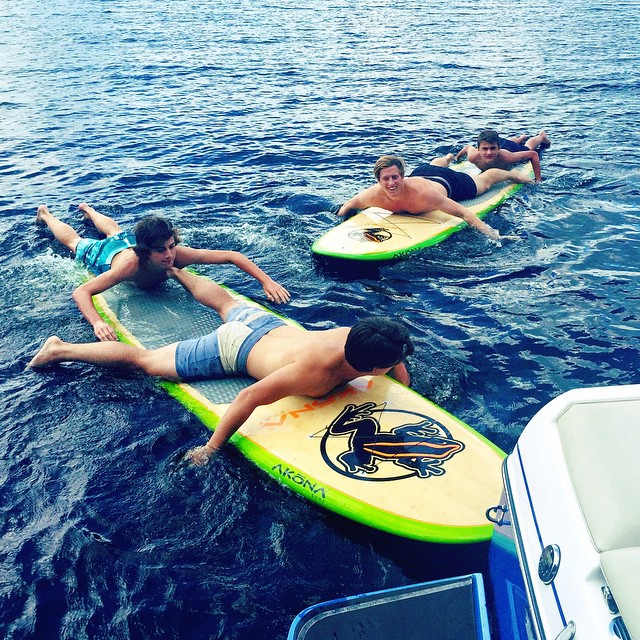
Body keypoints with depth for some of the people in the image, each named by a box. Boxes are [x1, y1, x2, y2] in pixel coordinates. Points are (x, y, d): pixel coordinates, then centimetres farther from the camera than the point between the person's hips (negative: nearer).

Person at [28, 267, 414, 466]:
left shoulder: (356, 335, -21)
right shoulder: (312, 373, -42)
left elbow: (396, 354, 3)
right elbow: (248, 399, -41)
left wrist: (403, 385, -2)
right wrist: (211, 449, -32)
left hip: (266, 324, 8)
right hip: (234, 348, -8)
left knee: (225, 302, 40)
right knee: (144, 361, 5)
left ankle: (174, 269, 65)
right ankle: (62, 349, 20)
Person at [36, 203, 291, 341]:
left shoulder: (178, 254, -47)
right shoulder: (131, 264, -54)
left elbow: (231, 256, -46)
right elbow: (81, 292, -56)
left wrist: (267, 281, -57)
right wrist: (97, 323, -75)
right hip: (103, 254, -3)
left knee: (114, 230, 39)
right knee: (74, 241, 31)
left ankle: (89, 210, 69)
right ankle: (45, 214, 59)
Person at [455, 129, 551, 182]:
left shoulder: (507, 157, -51)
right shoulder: (473, 157, -46)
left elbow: (533, 154, -39)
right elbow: (468, 147, -21)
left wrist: (538, 180, -40)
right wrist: (458, 157, -1)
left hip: (512, 148, -2)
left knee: (528, 147, 35)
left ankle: (542, 136, 67)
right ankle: (521, 138, 73)